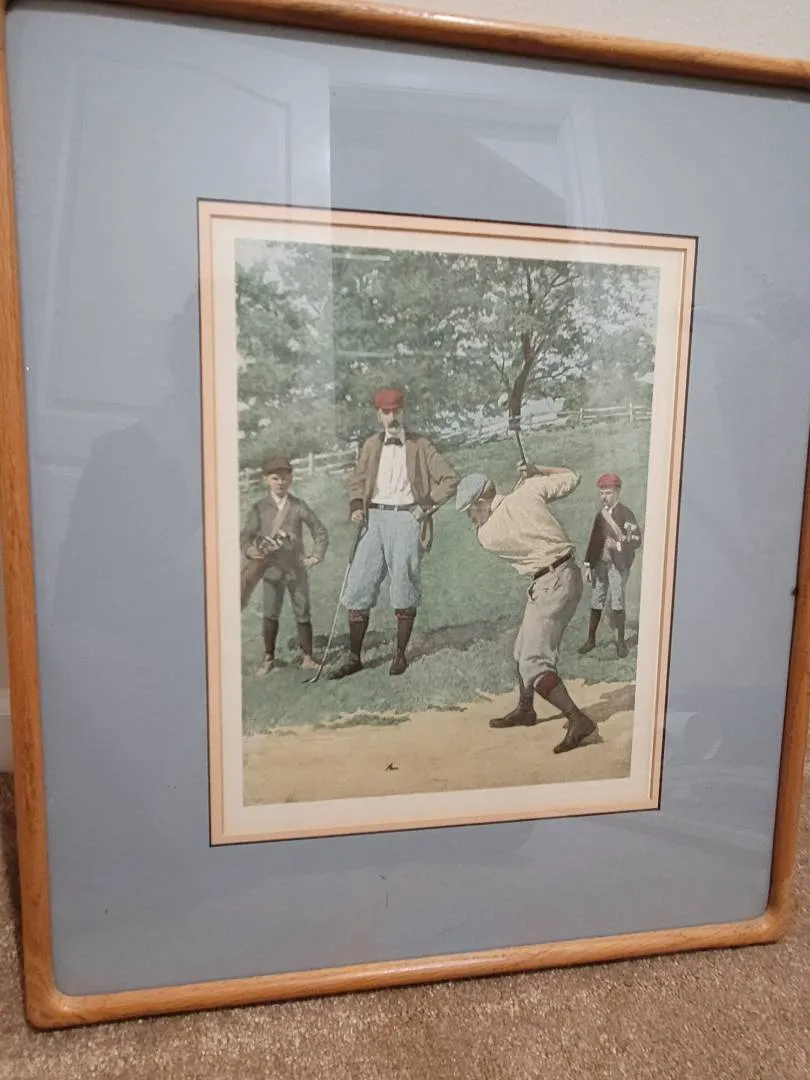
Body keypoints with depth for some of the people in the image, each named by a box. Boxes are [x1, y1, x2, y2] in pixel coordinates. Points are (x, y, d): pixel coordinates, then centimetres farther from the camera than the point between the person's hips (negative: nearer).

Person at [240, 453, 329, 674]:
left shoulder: (299, 506, 1)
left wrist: (316, 556, -1)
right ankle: (269, 657, 18)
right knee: (270, 614, 3)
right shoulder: (259, 509, 0)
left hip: (297, 569, 1)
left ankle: (307, 657, 19)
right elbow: (247, 535, -4)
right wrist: (249, 550, -25)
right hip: (272, 570, 0)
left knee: (303, 615, 7)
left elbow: (320, 532, 8)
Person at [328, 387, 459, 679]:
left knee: (404, 591, -3)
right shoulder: (371, 445, 16)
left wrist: (427, 504, -4)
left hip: (406, 519, -3)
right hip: (375, 518, 3)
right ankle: (354, 657, 9)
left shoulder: (420, 446, 7)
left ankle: (400, 654, 15)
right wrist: (356, 506, 0)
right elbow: (357, 480, 19)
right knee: (358, 589, -2)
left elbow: (450, 479, 5)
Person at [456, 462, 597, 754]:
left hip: (553, 584, -9)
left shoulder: (485, 535, -11)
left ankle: (578, 720, -16)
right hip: (565, 575, 9)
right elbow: (571, 478, 6)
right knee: (524, 649, 21)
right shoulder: (528, 491, -1)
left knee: (533, 664, -9)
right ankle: (525, 710, 36)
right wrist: (536, 471, 17)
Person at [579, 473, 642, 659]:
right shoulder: (600, 515, 12)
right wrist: (588, 565, 10)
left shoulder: (626, 514, -8)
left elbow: (636, 540, -13)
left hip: (618, 564, -5)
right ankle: (591, 639, 17)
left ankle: (620, 642, 7)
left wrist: (618, 545, -30)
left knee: (617, 603, -4)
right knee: (596, 603, 8)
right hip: (600, 563, 5)